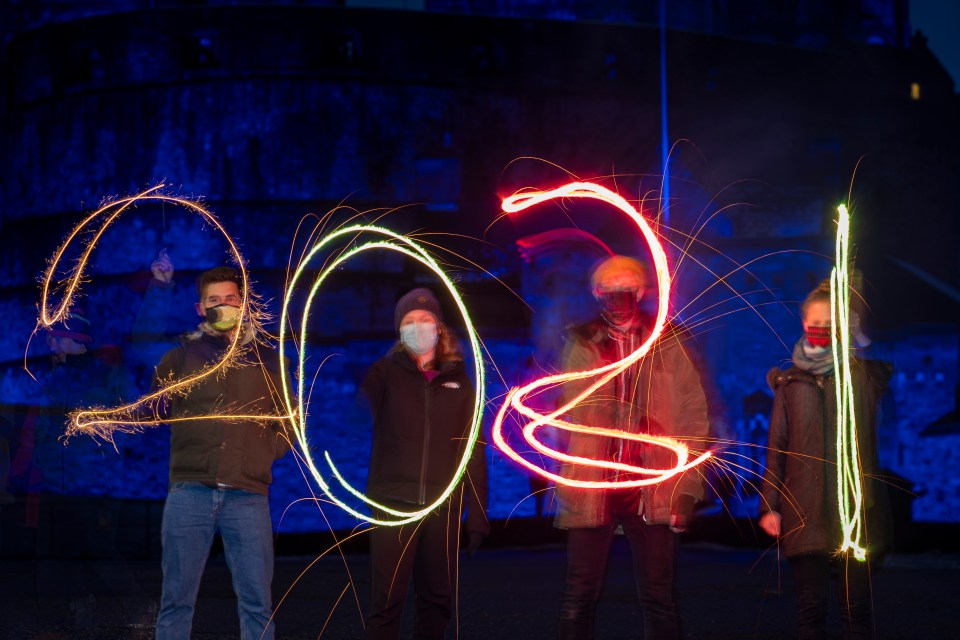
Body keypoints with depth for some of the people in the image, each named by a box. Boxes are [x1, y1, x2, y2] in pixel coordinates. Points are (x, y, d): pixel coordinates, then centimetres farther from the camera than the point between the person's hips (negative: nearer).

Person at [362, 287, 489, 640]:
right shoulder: (385, 374, 6)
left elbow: (474, 451, 10)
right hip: (393, 504, -2)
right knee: (387, 601, -6)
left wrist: (478, 512, 5)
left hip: (443, 508, 2)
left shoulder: (458, 381, 12)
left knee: (437, 600, 7)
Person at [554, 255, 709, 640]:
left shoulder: (667, 345, 6)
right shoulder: (582, 346, 9)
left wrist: (686, 487, -4)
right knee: (578, 602, 2)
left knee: (659, 600, 2)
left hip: (651, 489, -1)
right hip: (591, 489, 1)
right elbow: (570, 416, 10)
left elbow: (692, 418, 4)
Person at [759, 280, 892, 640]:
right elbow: (776, 448, 9)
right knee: (810, 609, 2)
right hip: (805, 510, 1)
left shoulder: (864, 374, 7)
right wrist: (769, 505, 3)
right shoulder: (791, 381, 10)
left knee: (856, 607, 0)